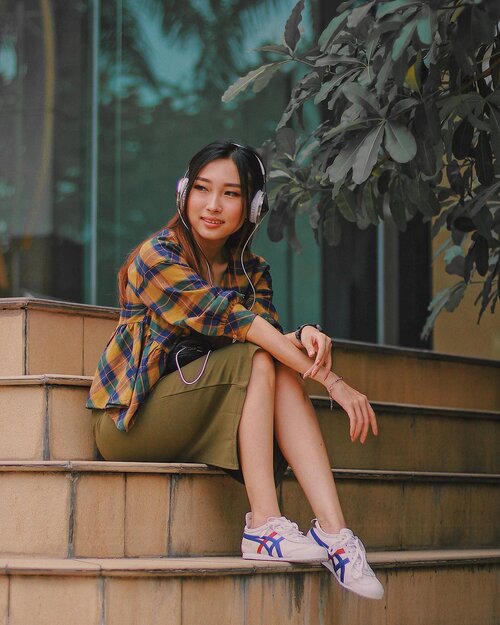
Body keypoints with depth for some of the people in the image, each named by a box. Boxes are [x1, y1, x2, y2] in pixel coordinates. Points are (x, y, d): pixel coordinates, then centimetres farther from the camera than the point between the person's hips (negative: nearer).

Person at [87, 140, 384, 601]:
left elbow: (269, 330, -9)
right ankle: (263, 527, -31)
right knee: (258, 360, -25)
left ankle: (332, 532, -32)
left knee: (285, 374, -20)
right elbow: (235, 322, -25)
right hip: (130, 421, -6)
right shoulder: (157, 257, -15)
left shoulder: (251, 271, 7)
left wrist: (307, 338, -33)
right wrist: (331, 380, -31)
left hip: (194, 430, 6)